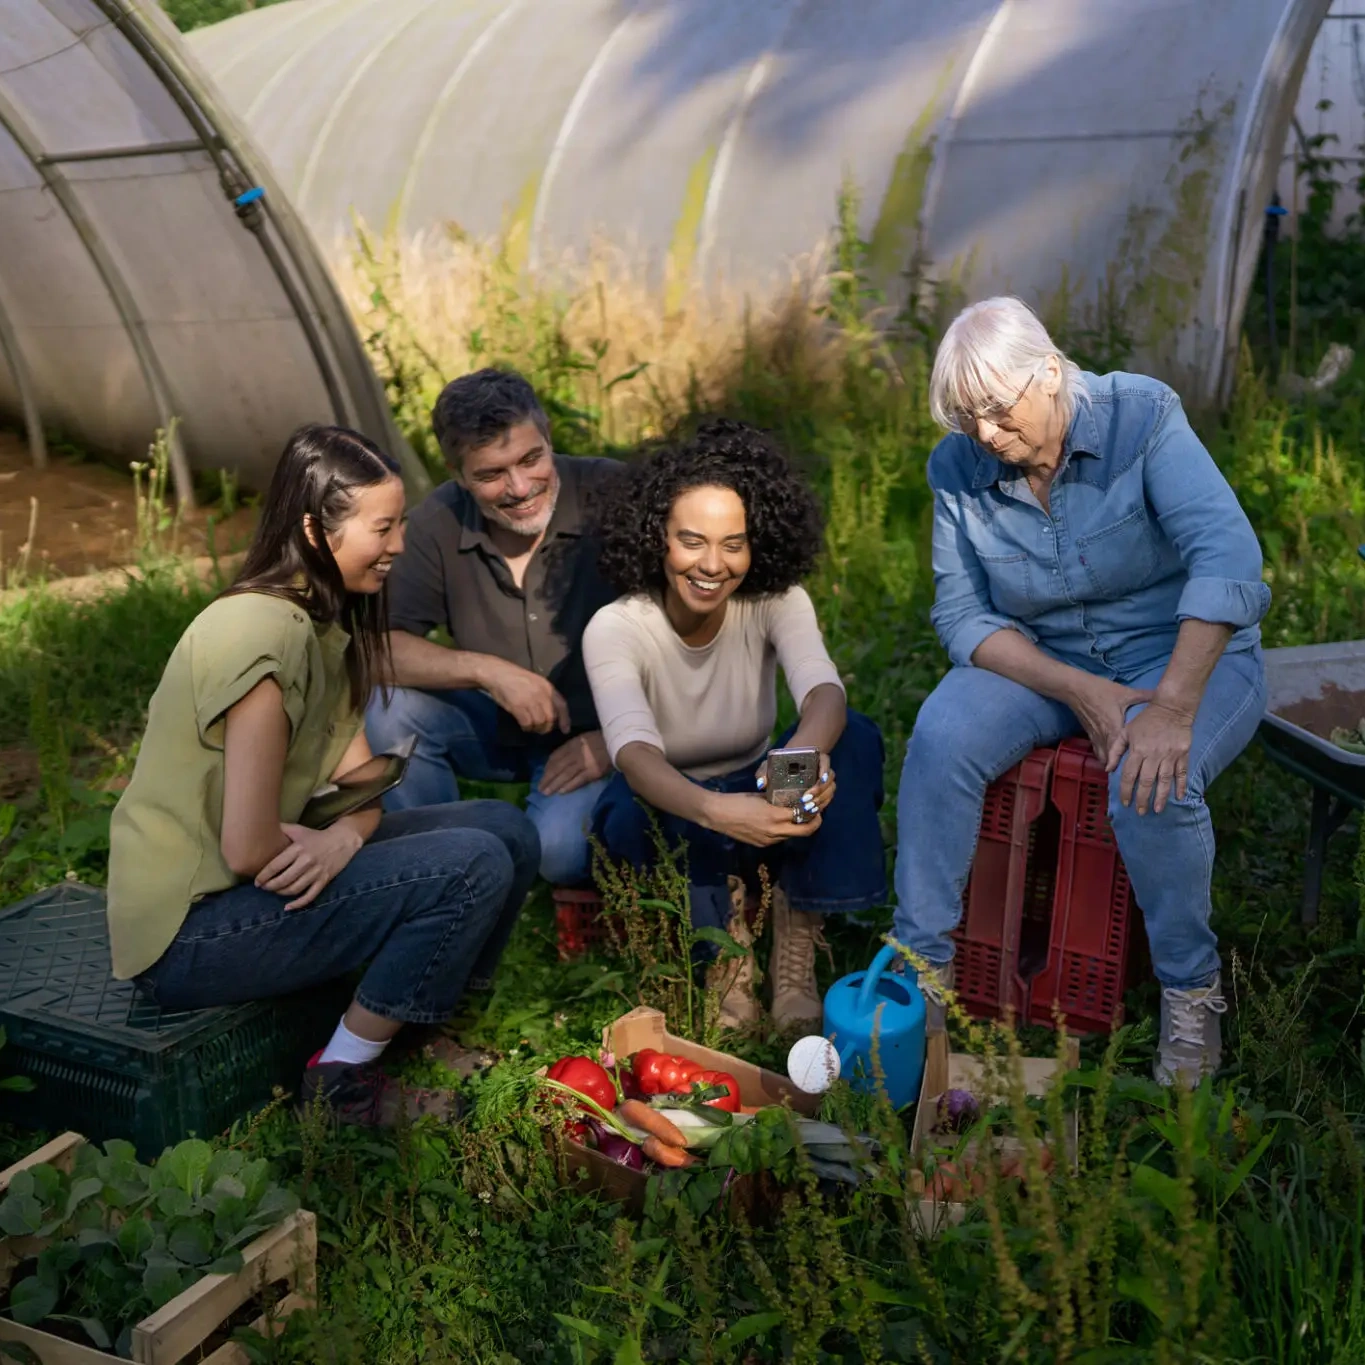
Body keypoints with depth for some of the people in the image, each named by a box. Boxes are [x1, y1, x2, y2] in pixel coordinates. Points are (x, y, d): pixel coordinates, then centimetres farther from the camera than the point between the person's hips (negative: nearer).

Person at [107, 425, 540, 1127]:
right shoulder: (265, 634, -25)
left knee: (507, 829, 2)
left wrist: (343, 838, -19)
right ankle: (343, 1082, -4)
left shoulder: (327, 617, 6)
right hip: (188, 930, -9)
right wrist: (310, 843, -5)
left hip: (253, 875, 9)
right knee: (475, 866, -21)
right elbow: (248, 850, -26)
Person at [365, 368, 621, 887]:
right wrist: (486, 669, -29)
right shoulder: (439, 522, -10)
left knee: (558, 850, -30)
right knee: (390, 709, -22)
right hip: (498, 728, 4)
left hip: (597, 731, -3)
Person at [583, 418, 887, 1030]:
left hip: (758, 803, 3)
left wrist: (806, 751, -58)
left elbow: (823, 690, -32)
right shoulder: (616, 628, -21)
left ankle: (794, 961, -20)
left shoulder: (777, 602, -13)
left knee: (855, 737, -26)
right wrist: (712, 809, -60)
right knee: (632, 815, -39)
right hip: (670, 809, -3)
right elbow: (635, 752, -38)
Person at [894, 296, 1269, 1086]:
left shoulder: (1143, 417, -18)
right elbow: (963, 615, -6)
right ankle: (923, 963, -12)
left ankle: (1193, 990, -8)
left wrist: (1172, 709, -36)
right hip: (1041, 661, 3)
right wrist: (1077, 692, -21)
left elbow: (1226, 556, -27)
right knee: (941, 740, -26)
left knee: (1149, 781, -34)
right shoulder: (959, 469, -7)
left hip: (1186, 652, -3)